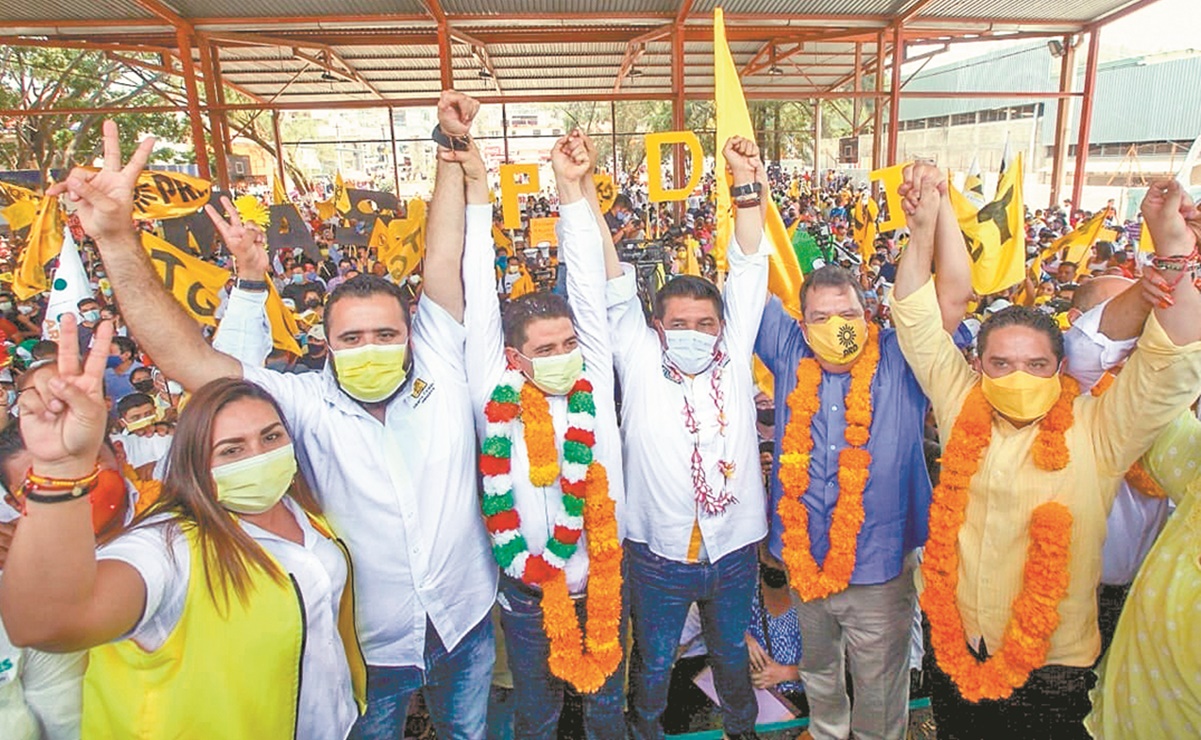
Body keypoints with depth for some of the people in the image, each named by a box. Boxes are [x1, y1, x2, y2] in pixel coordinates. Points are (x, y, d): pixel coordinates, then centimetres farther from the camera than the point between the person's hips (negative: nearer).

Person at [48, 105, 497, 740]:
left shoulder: (440, 374, -12)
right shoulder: (307, 402, -16)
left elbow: (444, 262, -15)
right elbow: (189, 356, -24)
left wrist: (454, 147, -16)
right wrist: (117, 241, -33)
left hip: (466, 625, 2)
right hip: (370, 646, -1)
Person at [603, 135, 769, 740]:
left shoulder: (734, 358, -4)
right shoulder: (639, 363, -10)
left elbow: (748, 273, -9)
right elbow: (614, 287, -16)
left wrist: (748, 185, -15)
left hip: (733, 549, 2)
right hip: (657, 554, -2)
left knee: (733, 653, 26)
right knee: (653, 661, 20)